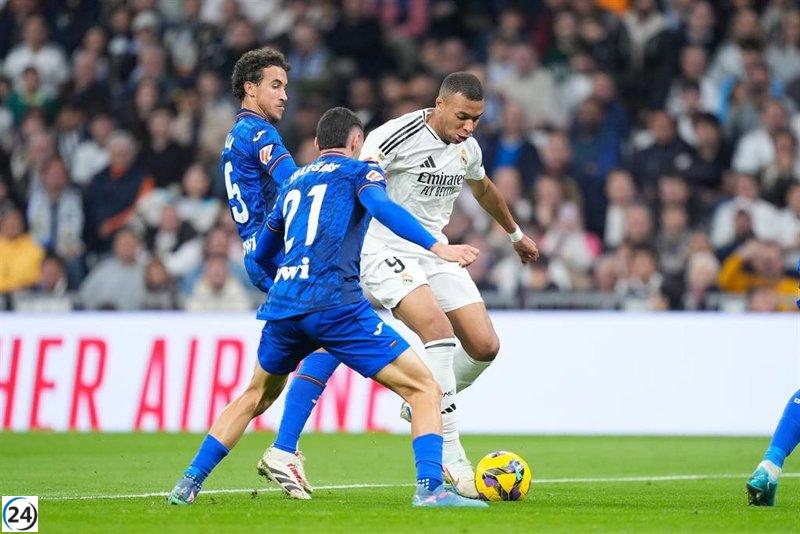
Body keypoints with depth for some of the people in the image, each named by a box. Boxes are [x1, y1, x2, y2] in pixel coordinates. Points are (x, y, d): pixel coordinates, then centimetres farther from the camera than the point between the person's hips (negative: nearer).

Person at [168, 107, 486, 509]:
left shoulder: (294, 182, 28)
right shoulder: (358, 171, 11)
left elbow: (261, 254, 39)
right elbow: (381, 207, -13)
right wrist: (436, 246, -21)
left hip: (282, 306, 6)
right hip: (334, 303, -6)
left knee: (257, 397, 30)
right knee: (423, 388, -2)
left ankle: (189, 483, 26)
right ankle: (430, 488, -20)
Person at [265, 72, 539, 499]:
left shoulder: (467, 148, 7)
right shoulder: (398, 137, -18)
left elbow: (483, 189, 29)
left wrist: (516, 234, 44)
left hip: (434, 251, 8)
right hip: (386, 250, -8)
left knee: (485, 346, -5)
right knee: (438, 328, -28)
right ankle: (450, 459, -26)